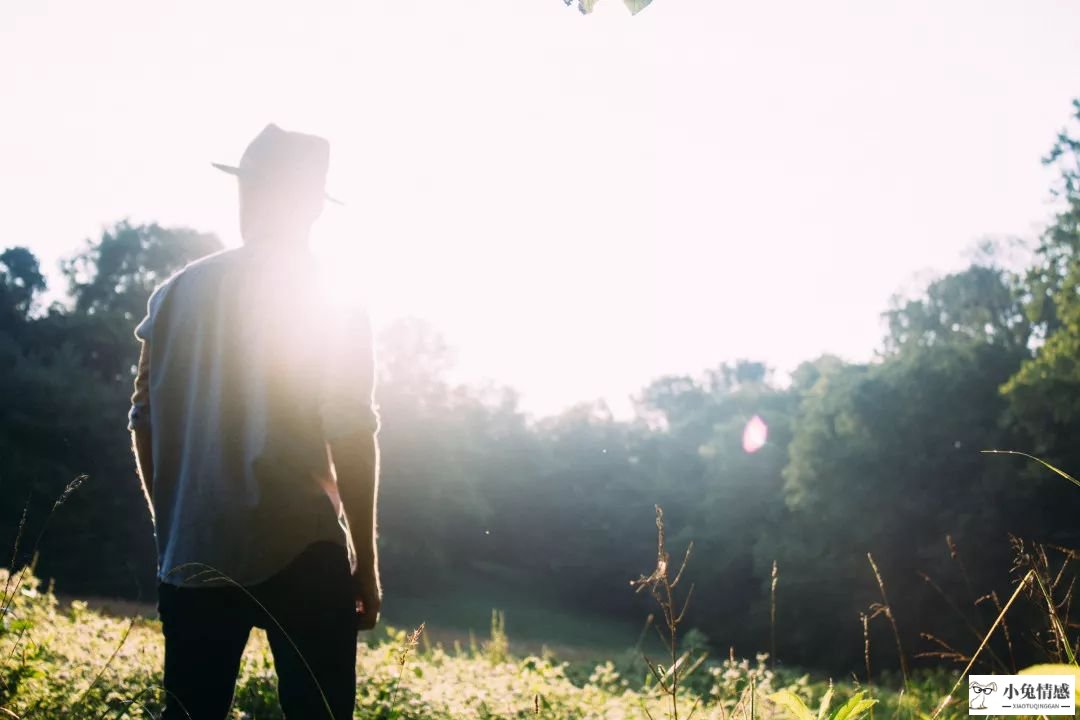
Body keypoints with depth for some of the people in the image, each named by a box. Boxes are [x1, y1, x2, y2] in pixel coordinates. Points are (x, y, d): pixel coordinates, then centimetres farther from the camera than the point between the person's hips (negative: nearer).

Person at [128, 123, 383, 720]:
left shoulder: (175, 294, 4)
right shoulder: (335, 301, -6)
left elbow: (145, 421, 7)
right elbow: (351, 436, -9)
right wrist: (366, 559, -1)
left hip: (190, 555, 4)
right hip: (300, 556, -4)